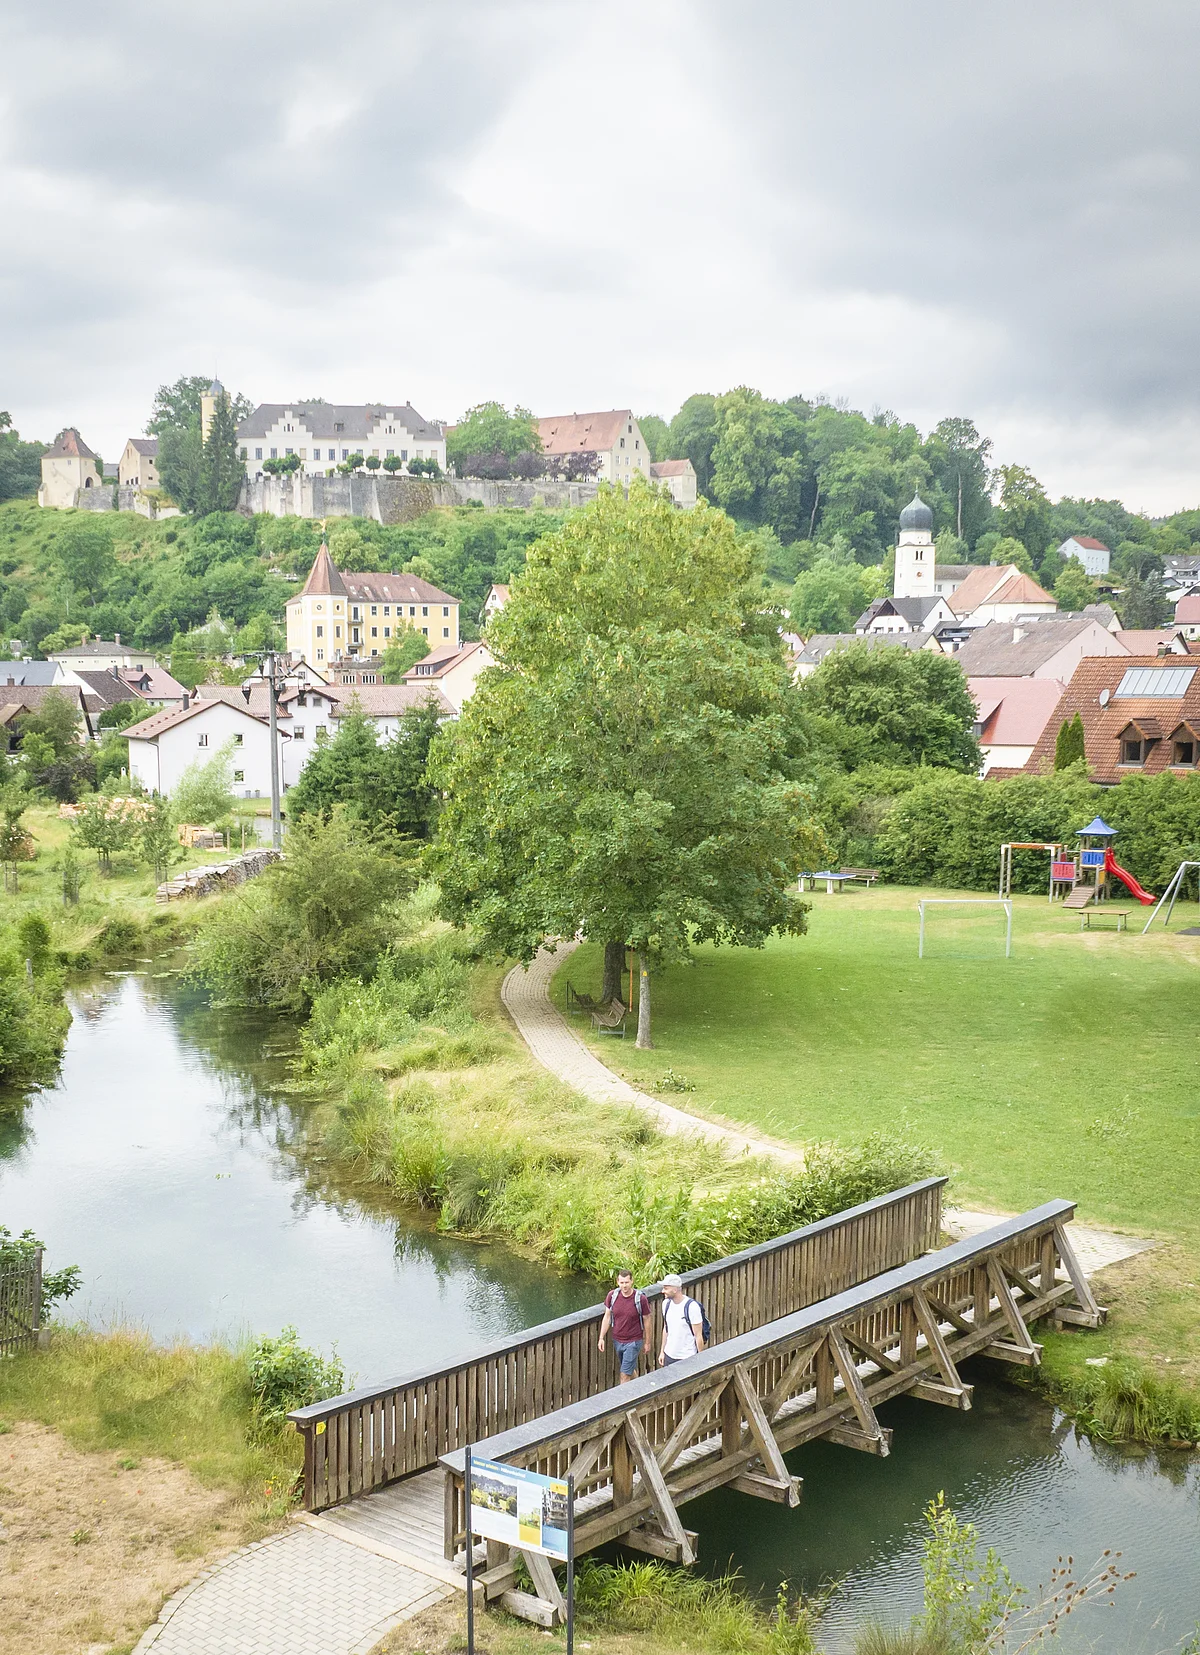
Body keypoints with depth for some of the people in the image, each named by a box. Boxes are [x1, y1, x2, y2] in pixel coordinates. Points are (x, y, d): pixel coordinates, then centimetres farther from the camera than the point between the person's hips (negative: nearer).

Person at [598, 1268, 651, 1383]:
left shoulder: (641, 1299, -18)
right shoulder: (612, 1295, -9)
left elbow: (646, 1321, -7)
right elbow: (607, 1317, 2)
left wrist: (646, 1342, 0)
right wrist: (601, 1338, 0)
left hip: (634, 1341, -4)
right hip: (617, 1341, 4)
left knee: (625, 1375, -6)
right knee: (631, 1370, 22)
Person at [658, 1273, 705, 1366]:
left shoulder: (691, 1307, -20)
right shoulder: (666, 1303, 0)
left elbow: (698, 1335, -14)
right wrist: (662, 1351, 15)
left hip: (687, 1358, -6)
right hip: (669, 1355, 6)